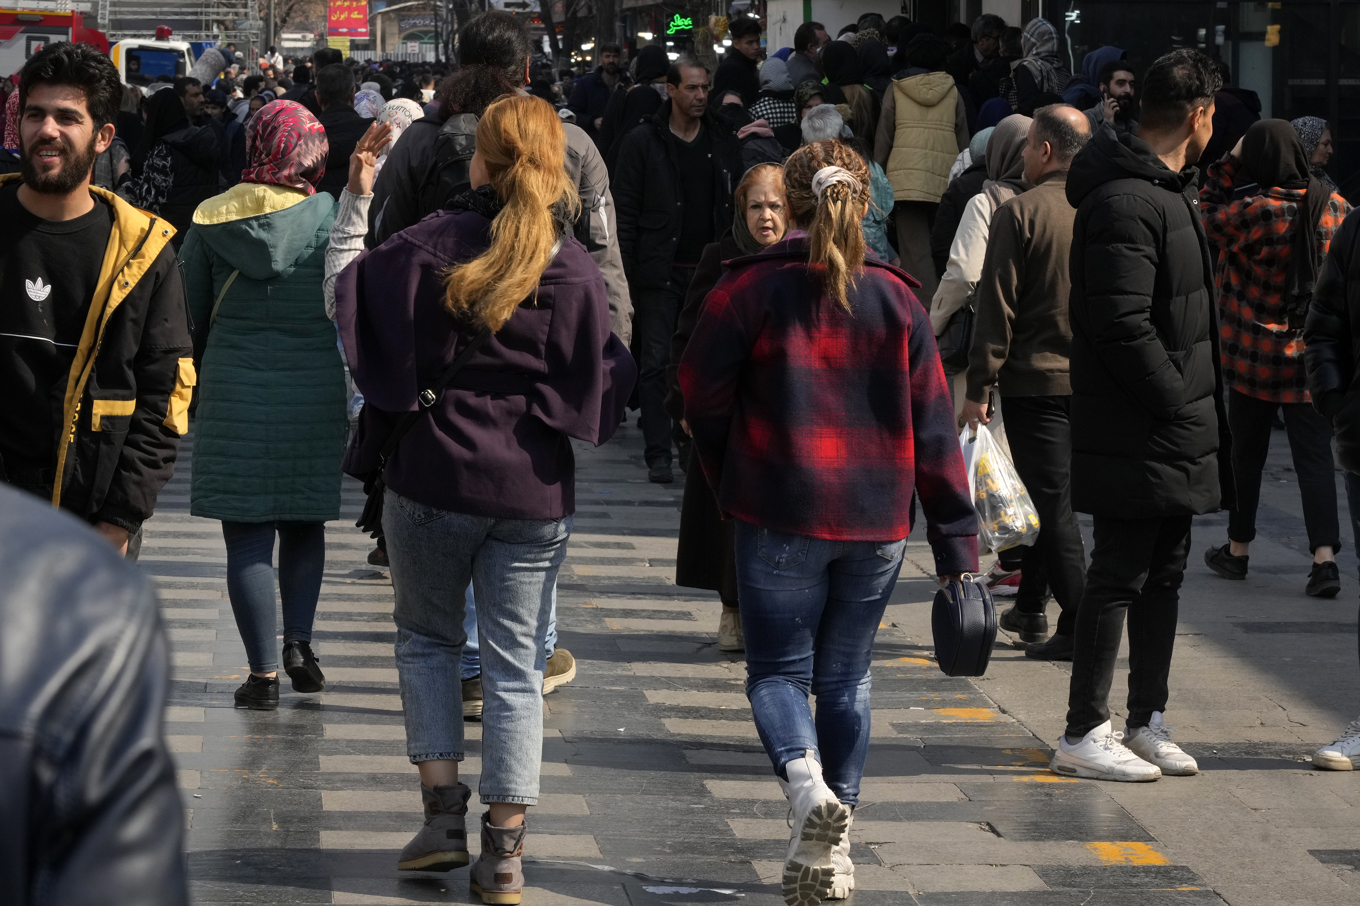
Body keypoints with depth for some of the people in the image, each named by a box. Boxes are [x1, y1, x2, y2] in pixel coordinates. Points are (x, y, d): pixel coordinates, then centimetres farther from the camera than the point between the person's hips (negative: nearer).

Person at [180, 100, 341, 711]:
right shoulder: (328, 216, -6)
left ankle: (263, 672, 2)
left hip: (234, 391, 0)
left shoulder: (210, 221, -1)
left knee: (247, 534, 3)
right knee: (305, 524, 18)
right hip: (314, 390, 0)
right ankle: (298, 640, 8)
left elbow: (192, 315, 7)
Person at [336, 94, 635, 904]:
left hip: (434, 475, -1)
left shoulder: (432, 245, -8)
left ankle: (444, 811, 9)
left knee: (427, 637, 19)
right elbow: (602, 383, 0)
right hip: (534, 490, 1)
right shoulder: (574, 268, -3)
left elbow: (349, 293, -3)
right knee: (515, 664, 7)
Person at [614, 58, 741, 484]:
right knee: (657, 361, -5)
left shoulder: (723, 143, 9)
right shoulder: (643, 142, -1)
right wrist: (624, 272, -8)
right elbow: (625, 210, -2)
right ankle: (658, 454, -4)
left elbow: (737, 206, 13)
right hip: (661, 271, -3)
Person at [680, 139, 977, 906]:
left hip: (781, 517, -2)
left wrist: (729, 482, 17)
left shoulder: (750, 289, -6)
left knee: (778, 669, 10)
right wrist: (958, 543, 3)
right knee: (846, 679, 14)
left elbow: (703, 395, -1)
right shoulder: (897, 298, 1)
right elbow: (934, 426, 0)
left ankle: (807, 783, -20)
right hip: (877, 521, 3)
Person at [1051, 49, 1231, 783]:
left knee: (1164, 575, 14)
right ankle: (1084, 733, 3)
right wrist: (1179, 404, -18)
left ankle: (1147, 723, 23)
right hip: (1137, 438, -10)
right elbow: (1122, 324, -24)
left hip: (1173, 431, 10)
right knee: (1120, 576, -4)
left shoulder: (1169, 191, 16)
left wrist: (1195, 406, 13)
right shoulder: (1126, 201, -18)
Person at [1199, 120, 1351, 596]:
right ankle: (1324, 555, -13)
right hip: (1313, 356, 2)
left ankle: (1238, 548, 26)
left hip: (1255, 354, -2)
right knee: (1314, 455, 1)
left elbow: (1207, 218, 1)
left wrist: (1228, 163, 3)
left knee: (1247, 452, 14)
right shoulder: (1334, 206, -2)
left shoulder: (1252, 212, -17)